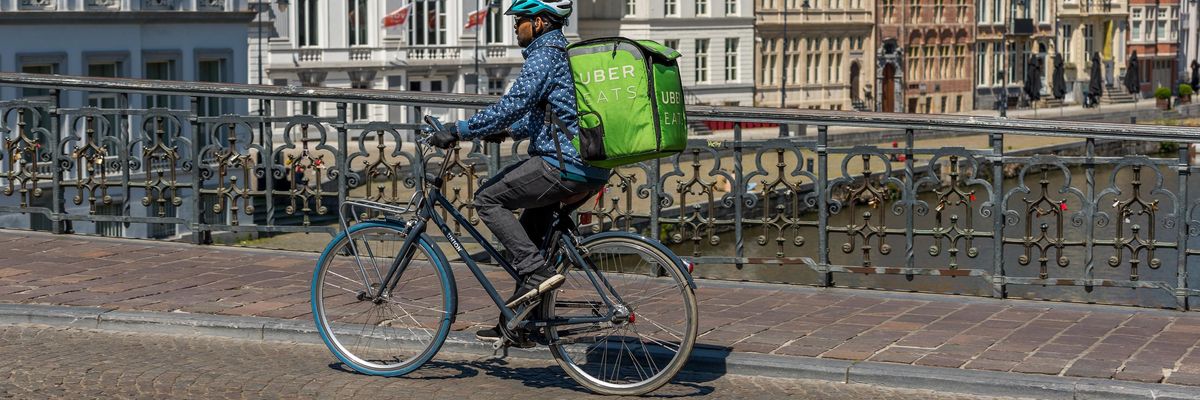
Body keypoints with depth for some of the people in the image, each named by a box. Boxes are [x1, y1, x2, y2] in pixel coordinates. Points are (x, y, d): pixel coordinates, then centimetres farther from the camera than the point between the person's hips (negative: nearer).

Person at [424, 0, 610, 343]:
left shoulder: (544, 57, -10)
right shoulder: (568, 54, 21)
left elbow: (511, 107, -19)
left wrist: (459, 131, -13)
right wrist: (508, 131, 26)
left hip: (563, 166, -10)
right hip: (594, 169, 10)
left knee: (488, 199, -2)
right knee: (532, 224, 20)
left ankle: (535, 271, -10)